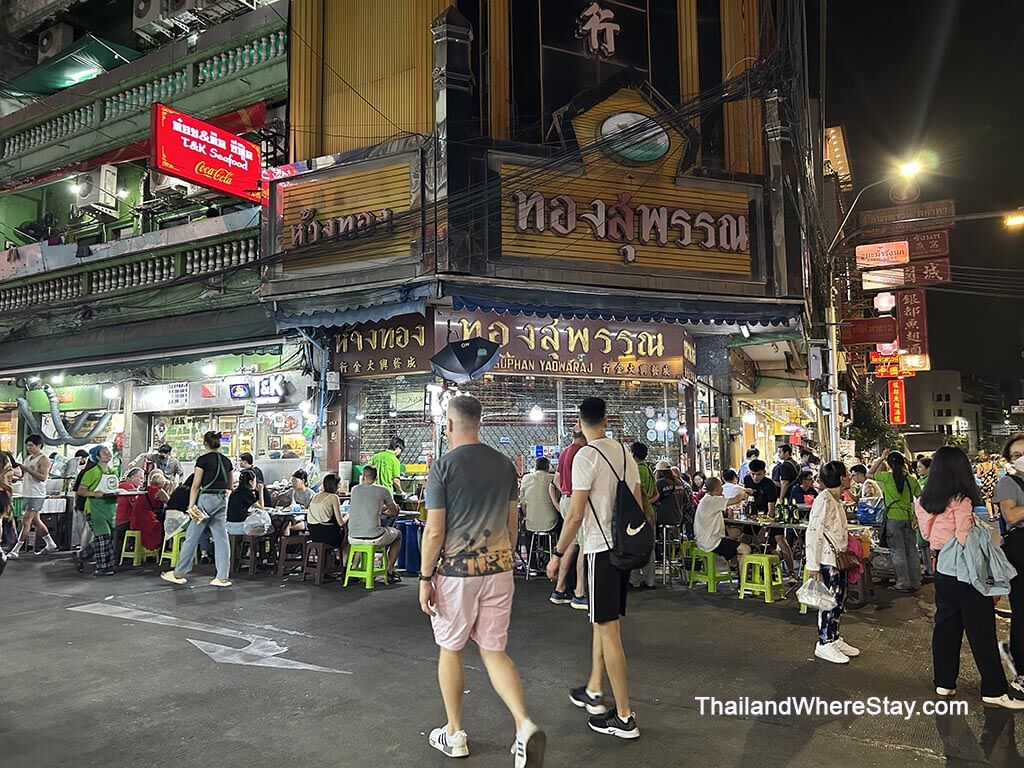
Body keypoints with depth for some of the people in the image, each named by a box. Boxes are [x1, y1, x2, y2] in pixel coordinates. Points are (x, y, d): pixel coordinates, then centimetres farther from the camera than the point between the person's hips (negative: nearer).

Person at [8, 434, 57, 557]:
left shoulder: (43, 459, -10)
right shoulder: (28, 458, 16)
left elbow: (43, 477, -21)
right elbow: (23, 475, 24)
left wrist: (28, 469, -25)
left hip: (36, 495, -9)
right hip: (26, 494, 9)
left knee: (26, 522, -8)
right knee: (36, 521, 14)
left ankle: (15, 550, -6)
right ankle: (51, 545, 25)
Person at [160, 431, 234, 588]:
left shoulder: (203, 459, -7)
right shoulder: (227, 461, 9)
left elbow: (195, 485, -9)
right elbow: (229, 485, 18)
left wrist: (191, 506, -8)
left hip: (206, 499, -5)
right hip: (222, 500, 5)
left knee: (192, 537, 6)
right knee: (221, 538, 3)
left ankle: (179, 574, 17)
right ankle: (222, 577, 1)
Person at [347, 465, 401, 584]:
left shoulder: (355, 489, 8)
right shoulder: (382, 490, -1)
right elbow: (394, 512, 11)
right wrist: (385, 511, 33)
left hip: (353, 538, 4)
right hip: (373, 538, -4)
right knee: (398, 534, 25)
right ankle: (389, 572, 22)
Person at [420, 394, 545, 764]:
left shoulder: (442, 466, -11)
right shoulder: (504, 464, 4)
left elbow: (435, 531, -12)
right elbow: (513, 523, 10)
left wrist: (425, 578, -4)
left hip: (456, 570, -4)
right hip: (498, 567, 4)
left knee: (450, 649, 15)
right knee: (493, 651, 13)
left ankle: (455, 734, 27)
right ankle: (524, 725, -5)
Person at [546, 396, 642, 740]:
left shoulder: (586, 457, -14)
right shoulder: (625, 453, 8)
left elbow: (575, 515, -16)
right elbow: (639, 504, 13)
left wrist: (557, 554, -7)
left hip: (601, 549, -8)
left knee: (608, 628, 0)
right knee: (604, 621, 20)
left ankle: (624, 717, 7)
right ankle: (594, 691, 32)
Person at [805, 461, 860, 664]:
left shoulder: (837, 500, 12)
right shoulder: (824, 499, -18)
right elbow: (813, 532, -22)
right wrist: (813, 565, -23)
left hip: (838, 558, 10)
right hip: (827, 559, -10)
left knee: (839, 599, 14)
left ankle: (835, 639, 26)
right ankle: (824, 644, 8)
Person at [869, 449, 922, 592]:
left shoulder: (887, 477, -7)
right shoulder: (911, 479, 1)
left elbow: (869, 474, 7)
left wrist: (881, 458, 5)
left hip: (893, 518, -3)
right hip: (908, 518, 3)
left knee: (898, 552, 3)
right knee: (911, 551, 12)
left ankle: (903, 584, 7)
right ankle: (915, 583, 20)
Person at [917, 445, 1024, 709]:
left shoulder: (923, 502, 3)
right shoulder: (961, 501, -18)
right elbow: (964, 540, -20)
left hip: (941, 569, 7)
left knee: (946, 624, 14)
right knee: (981, 628, 3)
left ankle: (944, 682, 20)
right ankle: (994, 690, 11)